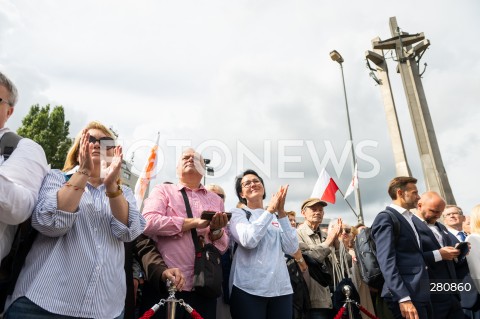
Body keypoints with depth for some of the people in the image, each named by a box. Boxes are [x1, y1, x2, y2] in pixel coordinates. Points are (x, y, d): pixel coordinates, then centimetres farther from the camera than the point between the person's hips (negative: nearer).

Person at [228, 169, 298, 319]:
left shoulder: (277, 216, 13)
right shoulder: (237, 213, 4)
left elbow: (292, 248, -1)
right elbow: (248, 240, -16)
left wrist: (281, 212, -7)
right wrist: (270, 210, -9)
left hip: (281, 288, 4)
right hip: (248, 288, -3)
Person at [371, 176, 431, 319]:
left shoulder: (410, 218, 18)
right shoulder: (385, 218, -10)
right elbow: (386, 261, -19)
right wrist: (403, 298, -25)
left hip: (421, 293, 9)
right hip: (406, 294, -8)